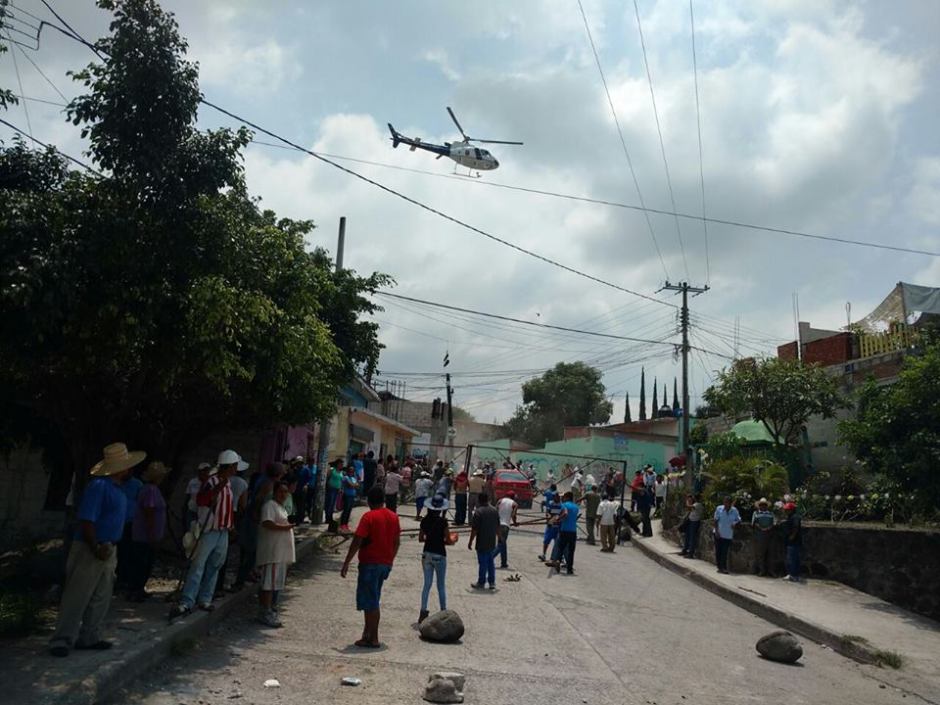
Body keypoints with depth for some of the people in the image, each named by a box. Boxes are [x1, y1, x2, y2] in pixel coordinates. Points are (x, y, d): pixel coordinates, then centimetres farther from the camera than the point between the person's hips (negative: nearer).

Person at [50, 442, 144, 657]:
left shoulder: (116, 488, 12)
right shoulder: (99, 486, -18)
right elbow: (86, 520, -22)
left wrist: (111, 549, 17)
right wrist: (96, 549, -21)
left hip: (108, 550, 9)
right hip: (89, 550, -9)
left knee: (100, 599, 13)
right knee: (76, 598, -2)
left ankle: (89, 638, 22)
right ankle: (62, 640, 7)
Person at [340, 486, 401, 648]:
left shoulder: (369, 517, -12)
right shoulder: (394, 517, 7)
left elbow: (357, 542, -16)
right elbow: (397, 542, 12)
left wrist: (346, 563, -10)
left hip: (370, 563, -7)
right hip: (385, 564, 7)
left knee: (369, 602, 1)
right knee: (373, 600, 17)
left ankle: (373, 639, 4)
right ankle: (368, 634, 23)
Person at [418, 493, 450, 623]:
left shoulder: (425, 520, -1)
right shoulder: (443, 521, -14)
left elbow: (420, 538, 6)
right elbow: (448, 540, -12)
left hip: (427, 554, 4)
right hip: (439, 555, -4)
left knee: (427, 584, 12)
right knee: (441, 585, 9)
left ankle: (423, 612, 10)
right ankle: (443, 611, 18)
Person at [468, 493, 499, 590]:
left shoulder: (478, 512, -16)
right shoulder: (495, 511, 4)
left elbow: (474, 529, -16)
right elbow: (498, 527, 11)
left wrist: (470, 542, -8)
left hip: (482, 543, -6)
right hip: (492, 542, 6)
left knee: (482, 563, 3)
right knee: (491, 562, 14)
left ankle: (481, 583, 13)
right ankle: (492, 583, 17)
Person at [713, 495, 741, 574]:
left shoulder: (734, 510, -2)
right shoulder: (719, 509, -5)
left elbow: (739, 520, 4)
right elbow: (716, 521, -2)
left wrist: (735, 524, -19)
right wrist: (716, 531, -9)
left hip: (728, 535, 0)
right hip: (719, 534, 0)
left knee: (725, 552, 0)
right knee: (718, 551, 5)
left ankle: (724, 568, 7)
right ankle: (720, 567, 15)